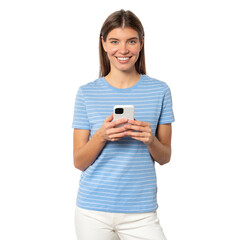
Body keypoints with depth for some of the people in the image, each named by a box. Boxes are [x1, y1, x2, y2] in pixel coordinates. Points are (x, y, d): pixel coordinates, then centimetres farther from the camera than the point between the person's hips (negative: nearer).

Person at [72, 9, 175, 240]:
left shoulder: (159, 91, 1)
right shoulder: (87, 93, -1)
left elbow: (165, 157, 5)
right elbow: (79, 162, 0)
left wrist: (150, 140, -15)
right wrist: (101, 136, -17)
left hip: (140, 212, 0)